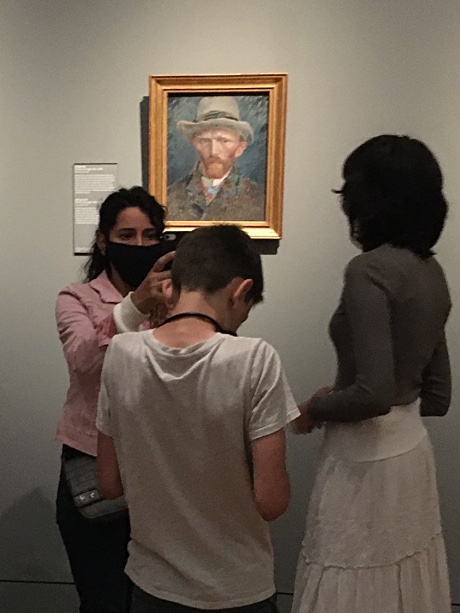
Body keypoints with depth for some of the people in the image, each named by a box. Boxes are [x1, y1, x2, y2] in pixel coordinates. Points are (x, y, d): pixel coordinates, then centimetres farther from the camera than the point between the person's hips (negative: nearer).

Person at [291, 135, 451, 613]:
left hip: (366, 458, -8)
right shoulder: (431, 272, 6)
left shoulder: (370, 270, -19)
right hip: (411, 450, 8)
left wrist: (315, 408, -9)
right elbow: (436, 394, 11)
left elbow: (374, 392, -26)